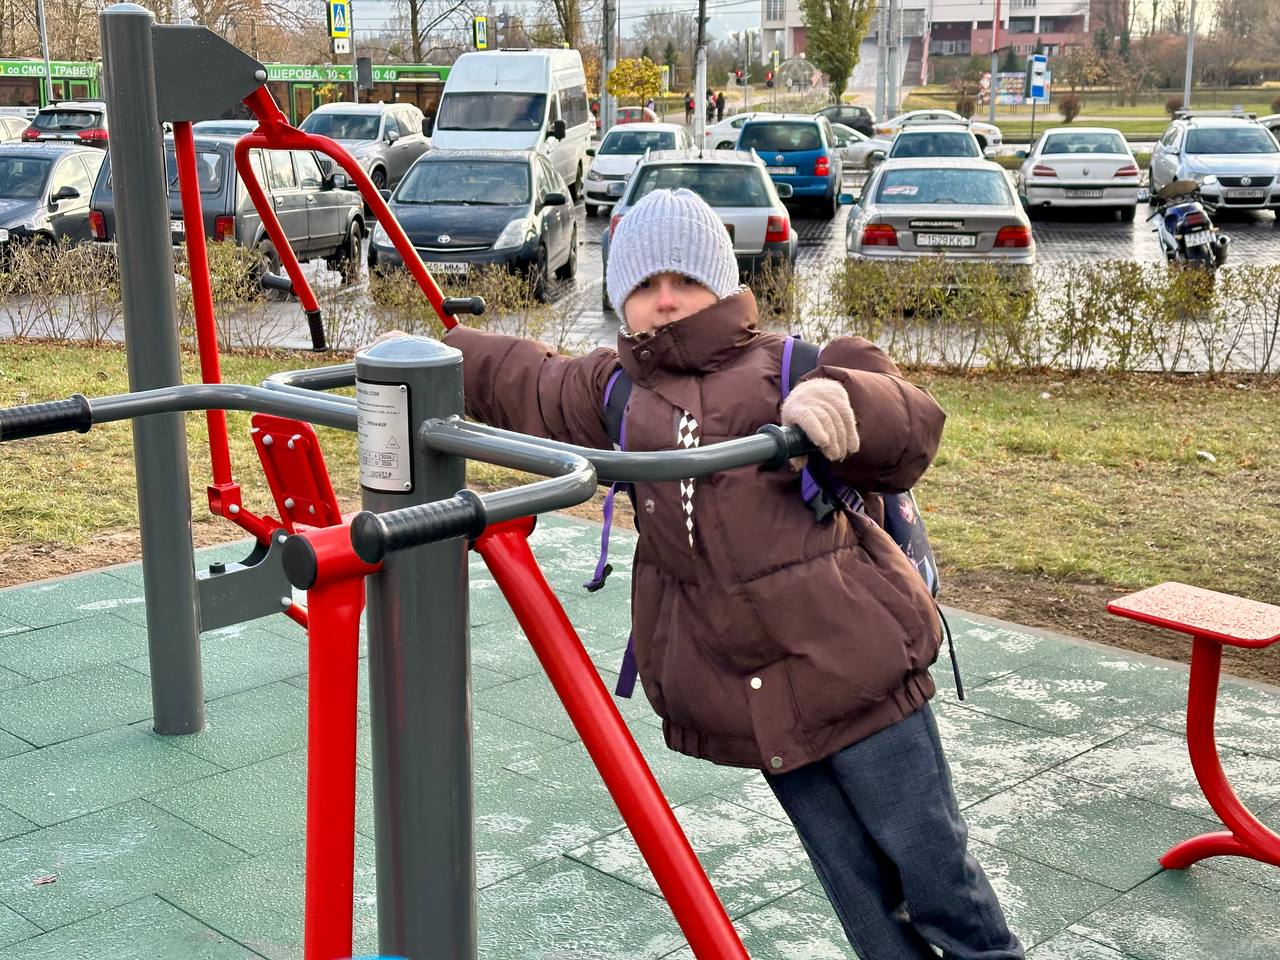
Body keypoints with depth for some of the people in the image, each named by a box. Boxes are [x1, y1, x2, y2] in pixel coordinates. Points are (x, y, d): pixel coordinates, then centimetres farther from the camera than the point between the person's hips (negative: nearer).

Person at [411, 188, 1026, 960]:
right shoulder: (612, 395, 12)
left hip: (853, 660, -3)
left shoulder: (789, 368, -2)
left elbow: (914, 432, -16)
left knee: (929, 856, 6)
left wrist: (846, 400, -35)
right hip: (751, 699, 3)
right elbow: (516, 379, 31)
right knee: (861, 894, 8)